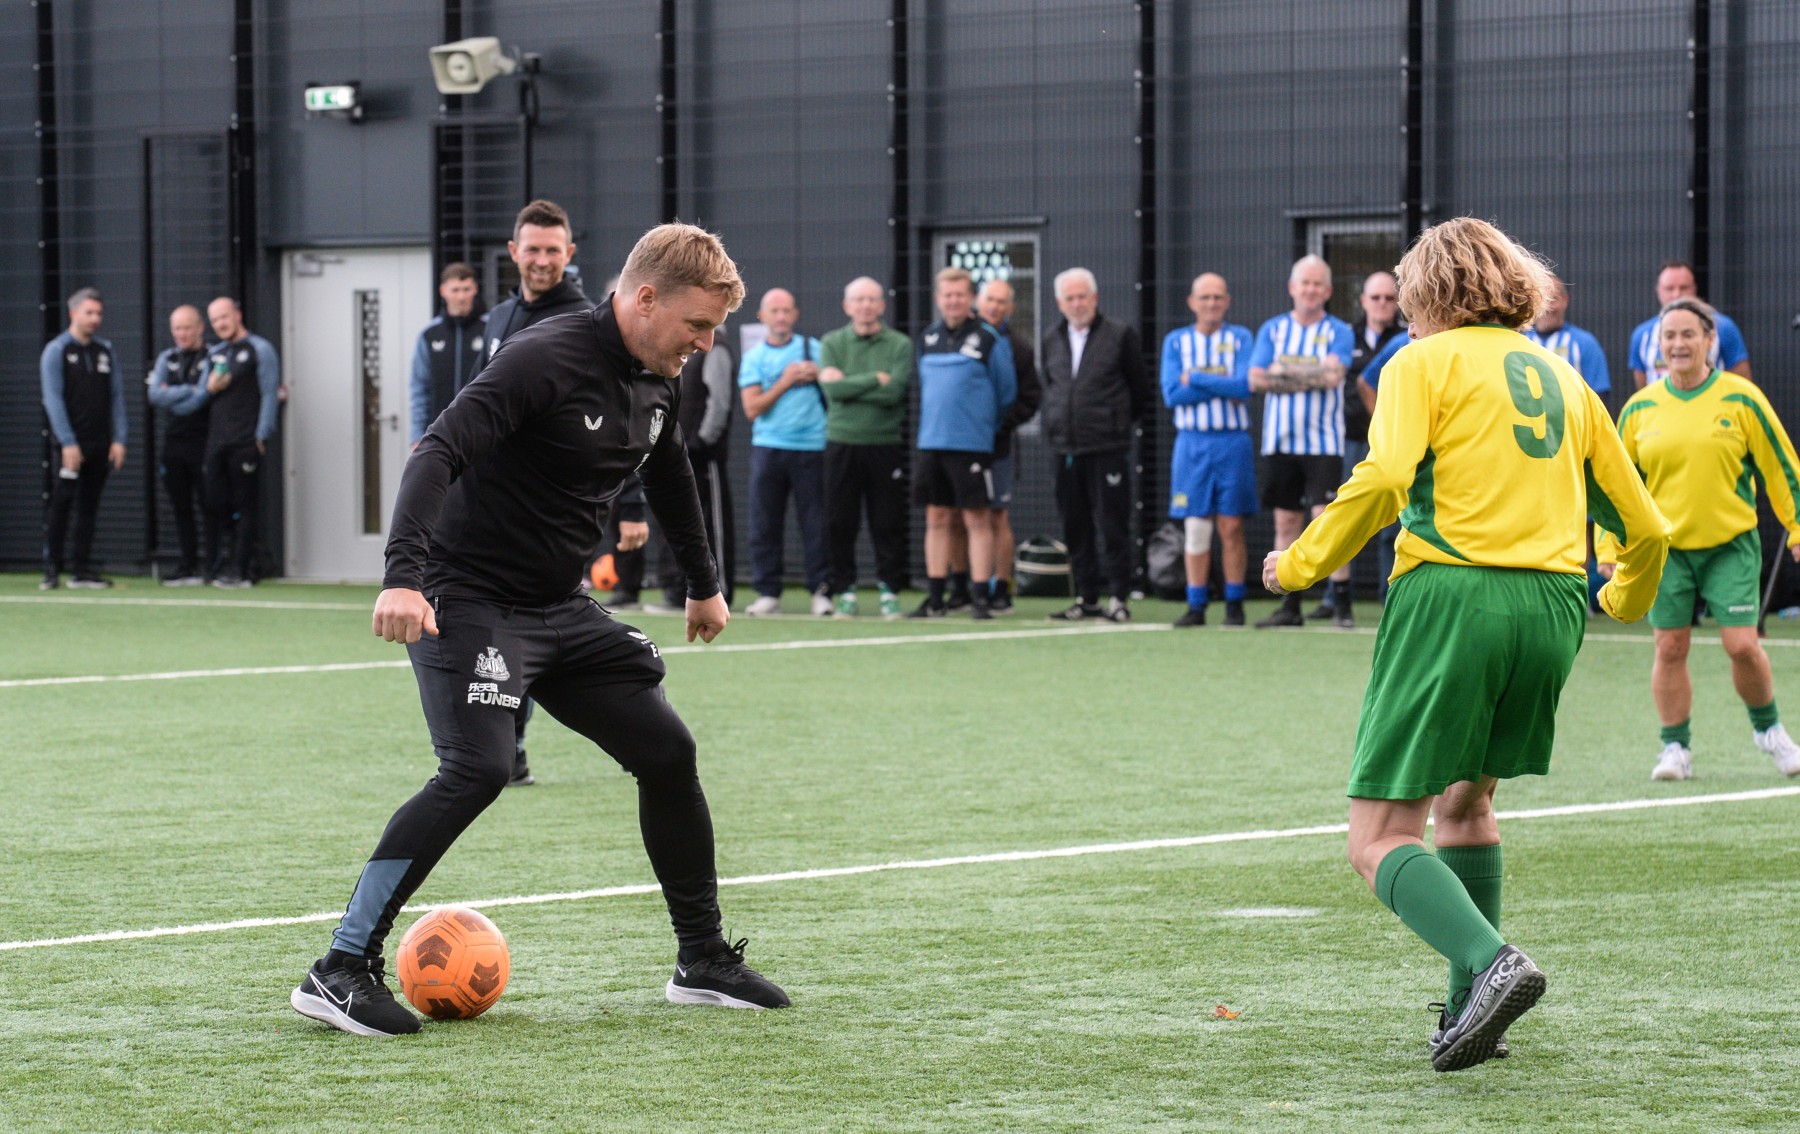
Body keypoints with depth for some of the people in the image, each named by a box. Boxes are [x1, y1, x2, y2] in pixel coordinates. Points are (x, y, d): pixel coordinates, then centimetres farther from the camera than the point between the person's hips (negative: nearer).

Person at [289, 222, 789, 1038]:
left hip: (563, 609, 9)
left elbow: (669, 476, 28)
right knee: (478, 768, -25)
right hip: (471, 600, -9)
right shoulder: (547, 360, -20)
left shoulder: (656, 384, 7)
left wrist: (703, 585, 39)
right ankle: (340, 971, -21)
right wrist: (404, 575, -42)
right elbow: (439, 453, -29)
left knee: (667, 751, 5)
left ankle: (703, 963, 21)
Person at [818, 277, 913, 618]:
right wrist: (876, 379, -9)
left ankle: (889, 590, 8)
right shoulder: (832, 343, 8)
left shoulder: (900, 346, 3)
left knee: (888, 523, 0)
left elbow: (894, 392, -12)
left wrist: (848, 385, -10)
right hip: (842, 444, 1)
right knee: (840, 523, 2)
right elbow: (832, 388, -8)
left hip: (884, 445, -1)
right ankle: (845, 591, 10)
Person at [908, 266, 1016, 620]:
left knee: (977, 519, -4)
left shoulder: (989, 340, -5)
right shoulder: (927, 339, 10)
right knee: (937, 518, 8)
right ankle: (935, 598, 12)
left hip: (972, 445, -5)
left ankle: (981, 599, -2)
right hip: (930, 442, 5)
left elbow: (1006, 392, 2)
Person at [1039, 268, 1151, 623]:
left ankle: (1119, 598, -1)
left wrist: (1122, 424, 8)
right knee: (1075, 528, 6)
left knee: (1113, 526, -4)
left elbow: (1140, 390, 4)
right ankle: (1086, 598, 13)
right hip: (1066, 447, 5)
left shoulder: (1120, 335, -1)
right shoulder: (1052, 340, 13)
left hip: (1108, 447, -5)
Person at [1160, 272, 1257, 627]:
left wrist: (1195, 378, -9)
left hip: (1233, 442, -1)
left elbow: (1245, 386, -12)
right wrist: (1223, 387, -10)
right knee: (1195, 528, 0)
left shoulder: (1240, 338, 4)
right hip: (1192, 442, 1)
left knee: (1232, 528, -1)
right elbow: (1171, 394, -6)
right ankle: (1196, 606, 3)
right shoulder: (1176, 342, 7)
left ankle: (1234, 604, 5)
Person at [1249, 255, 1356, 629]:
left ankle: (1342, 602, -8)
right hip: (1280, 440, 4)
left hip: (1323, 441, -4)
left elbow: (1333, 374, -15)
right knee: (1286, 521, 6)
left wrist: (1286, 371, -9)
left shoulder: (1338, 332, 2)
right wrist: (1312, 376, -10)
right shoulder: (1273, 329, 10)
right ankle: (1290, 606, 10)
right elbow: (1257, 378, -2)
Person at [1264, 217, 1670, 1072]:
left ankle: (1489, 962, -29)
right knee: (1465, 802, 26)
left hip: (1452, 592, -6)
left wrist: (1300, 565, -1)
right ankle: (1472, 1010, 19)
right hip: (1552, 604, 6)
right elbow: (1643, 526, 22)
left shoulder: (1424, 363, 5)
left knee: (1379, 841, -5)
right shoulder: (1563, 378, 20)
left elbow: (1383, 480, -14)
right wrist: (1628, 598, 43)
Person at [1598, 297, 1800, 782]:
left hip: (1730, 544, -2)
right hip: (1664, 545, 2)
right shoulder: (1640, 408, 3)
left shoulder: (1741, 399, -3)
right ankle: (1675, 747, 12)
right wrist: (1608, 545, 5)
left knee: (1742, 644, -7)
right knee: (1670, 647, 0)